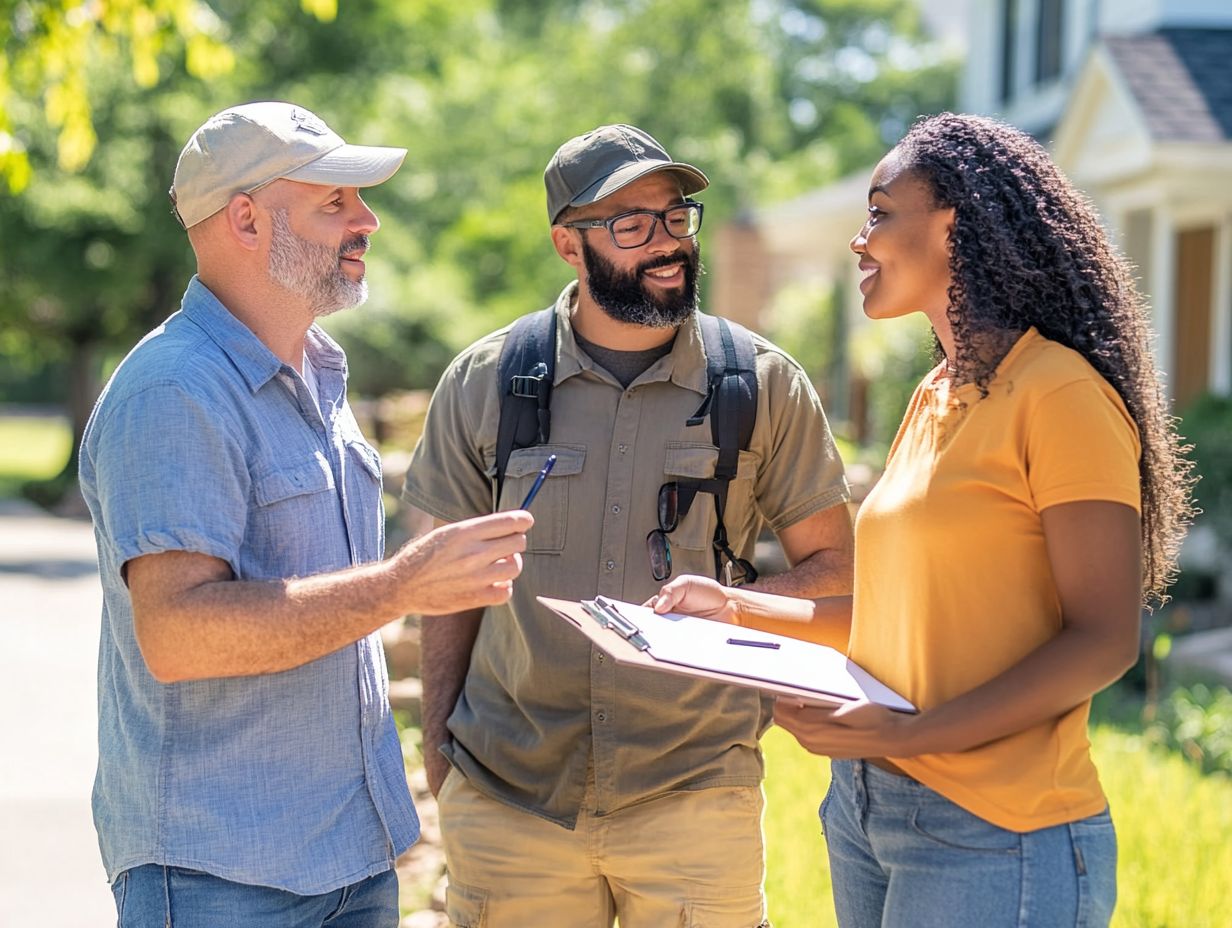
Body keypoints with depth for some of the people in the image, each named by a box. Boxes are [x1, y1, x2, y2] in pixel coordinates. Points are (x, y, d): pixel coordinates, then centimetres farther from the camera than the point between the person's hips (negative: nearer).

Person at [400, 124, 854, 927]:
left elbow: (833, 565, 7)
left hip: (696, 793, 0)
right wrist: (437, 743, 5)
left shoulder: (765, 384, 2)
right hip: (506, 799, 1)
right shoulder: (482, 384, 4)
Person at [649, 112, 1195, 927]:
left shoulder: (1061, 396, -13)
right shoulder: (936, 397, 13)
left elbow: (1104, 638, -17)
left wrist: (910, 737, -24)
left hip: (994, 834, -8)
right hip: (867, 810, 8)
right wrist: (739, 607, 12)